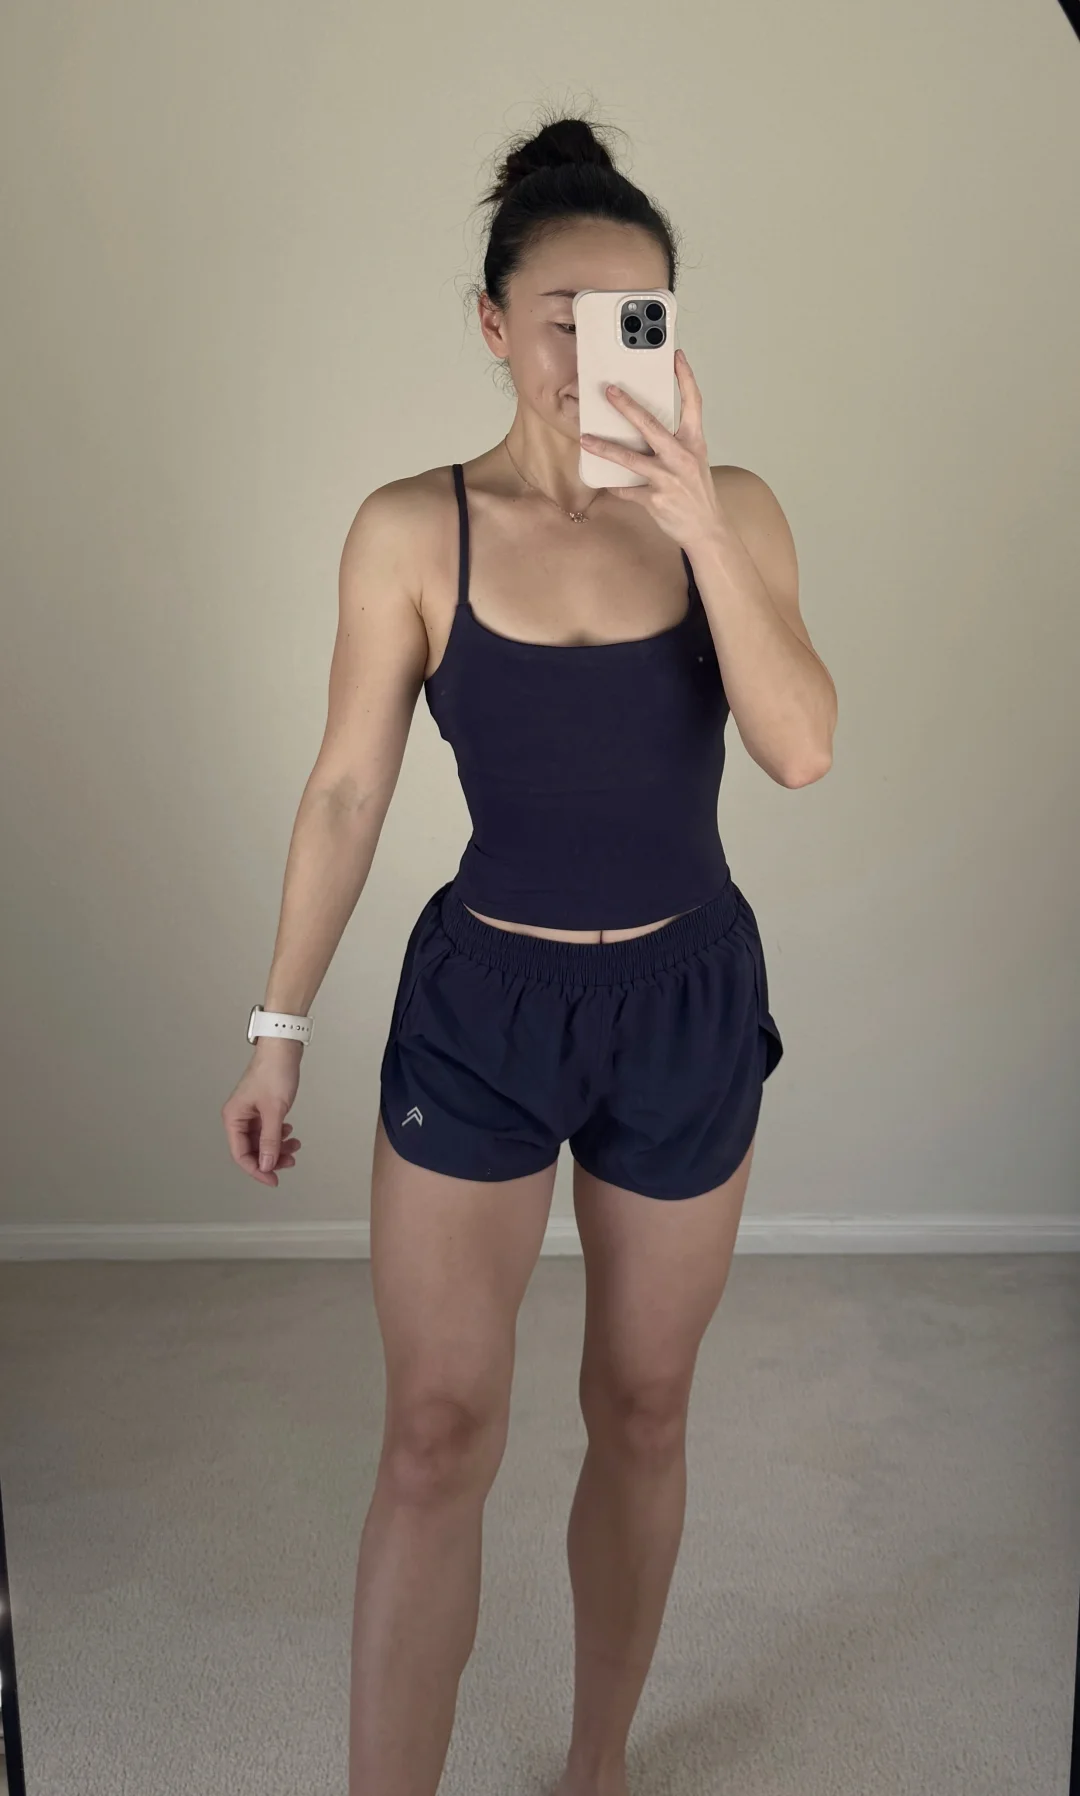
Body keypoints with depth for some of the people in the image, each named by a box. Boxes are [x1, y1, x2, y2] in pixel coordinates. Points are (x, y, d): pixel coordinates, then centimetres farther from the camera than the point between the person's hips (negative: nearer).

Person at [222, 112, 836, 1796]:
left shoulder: (732, 508, -3)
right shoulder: (411, 529, -6)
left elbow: (802, 748, -14)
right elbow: (347, 787, -2)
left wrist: (699, 521, -24)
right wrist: (279, 1026, -1)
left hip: (690, 1003, 2)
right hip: (481, 1001, -1)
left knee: (641, 1411, 15)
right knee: (438, 1437, -1)